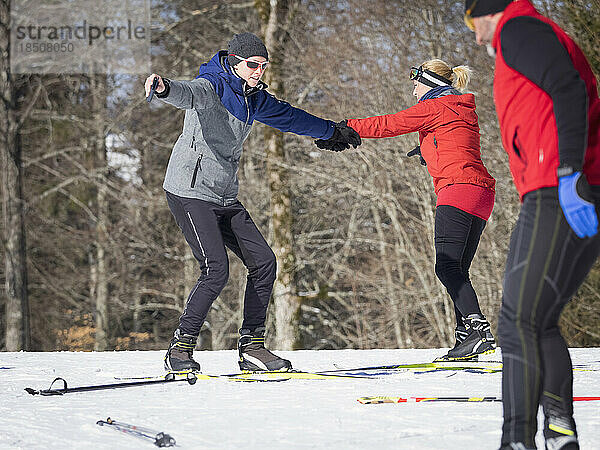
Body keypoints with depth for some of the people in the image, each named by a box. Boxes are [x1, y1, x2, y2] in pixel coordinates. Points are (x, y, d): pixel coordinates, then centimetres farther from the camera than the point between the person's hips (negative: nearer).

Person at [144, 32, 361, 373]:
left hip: (225, 198, 9)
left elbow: (289, 116, 30)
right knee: (216, 270, -19)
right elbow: (189, 94, -37)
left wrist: (334, 131, 42)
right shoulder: (212, 87, -13)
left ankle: (252, 346, 11)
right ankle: (180, 351, -8)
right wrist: (166, 88, -61)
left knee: (264, 262, 3)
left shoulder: (253, 97, 13)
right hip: (191, 193, -9)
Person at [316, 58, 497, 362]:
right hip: (481, 195, 10)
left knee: (447, 267, -16)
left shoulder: (435, 107, 1)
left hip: (459, 189, -9)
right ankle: (466, 340, -1)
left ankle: (478, 329, -28)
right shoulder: (464, 109, 27)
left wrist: (342, 129, 6)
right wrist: (428, 150, 50)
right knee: (457, 271, 7)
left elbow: (386, 125, 1)